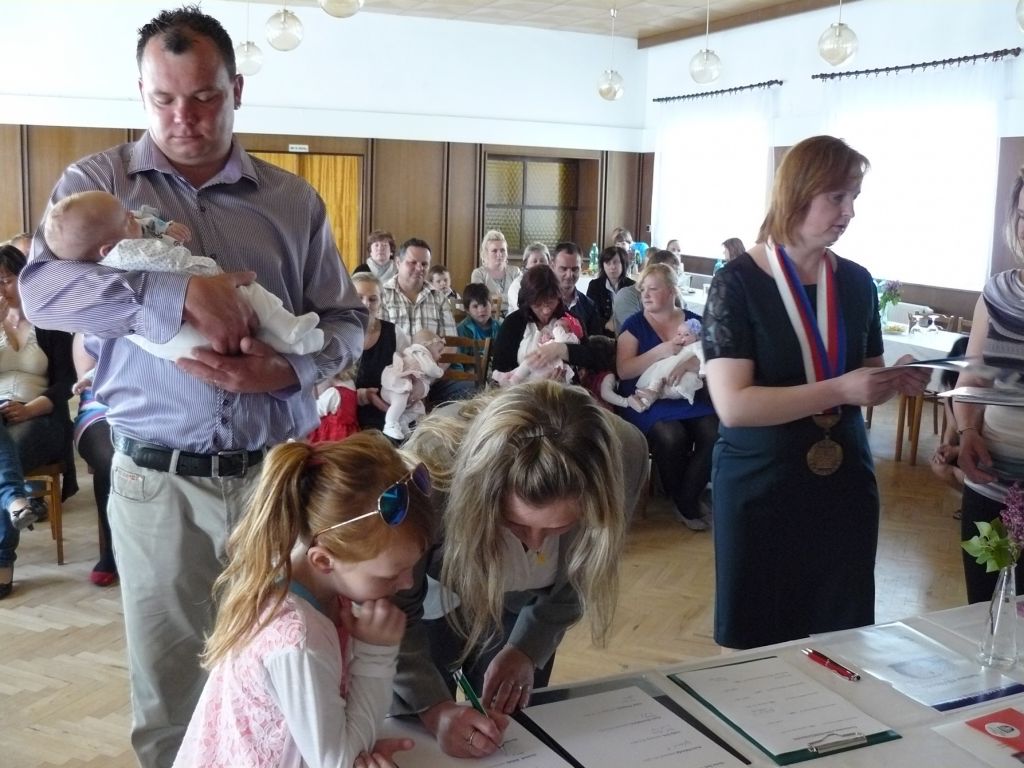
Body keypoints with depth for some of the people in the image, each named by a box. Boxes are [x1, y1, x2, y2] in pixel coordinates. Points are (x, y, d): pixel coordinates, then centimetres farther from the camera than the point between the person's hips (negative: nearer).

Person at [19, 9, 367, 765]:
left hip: (278, 473, 1)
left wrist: (287, 371, -13)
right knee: (167, 684, 12)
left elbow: (347, 320, 7)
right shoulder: (98, 182, 3)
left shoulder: (294, 200, 6)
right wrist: (181, 293, -25)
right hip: (159, 480, -1)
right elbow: (43, 287, -13)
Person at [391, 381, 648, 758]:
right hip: (433, 602, -2)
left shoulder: (624, 456, -33)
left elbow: (580, 578, -12)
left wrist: (528, 649, -17)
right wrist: (433, 708, -39)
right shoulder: (429, 468, -42)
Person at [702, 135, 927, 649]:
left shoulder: (857, 282, 4)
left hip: (845, 485, 5)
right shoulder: (738, 283, -13)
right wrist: (840, 390, -26)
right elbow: (732, 406, -22)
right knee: (758, 649, 10)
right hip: (761, 491, -5)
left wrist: (894, 382, -5)